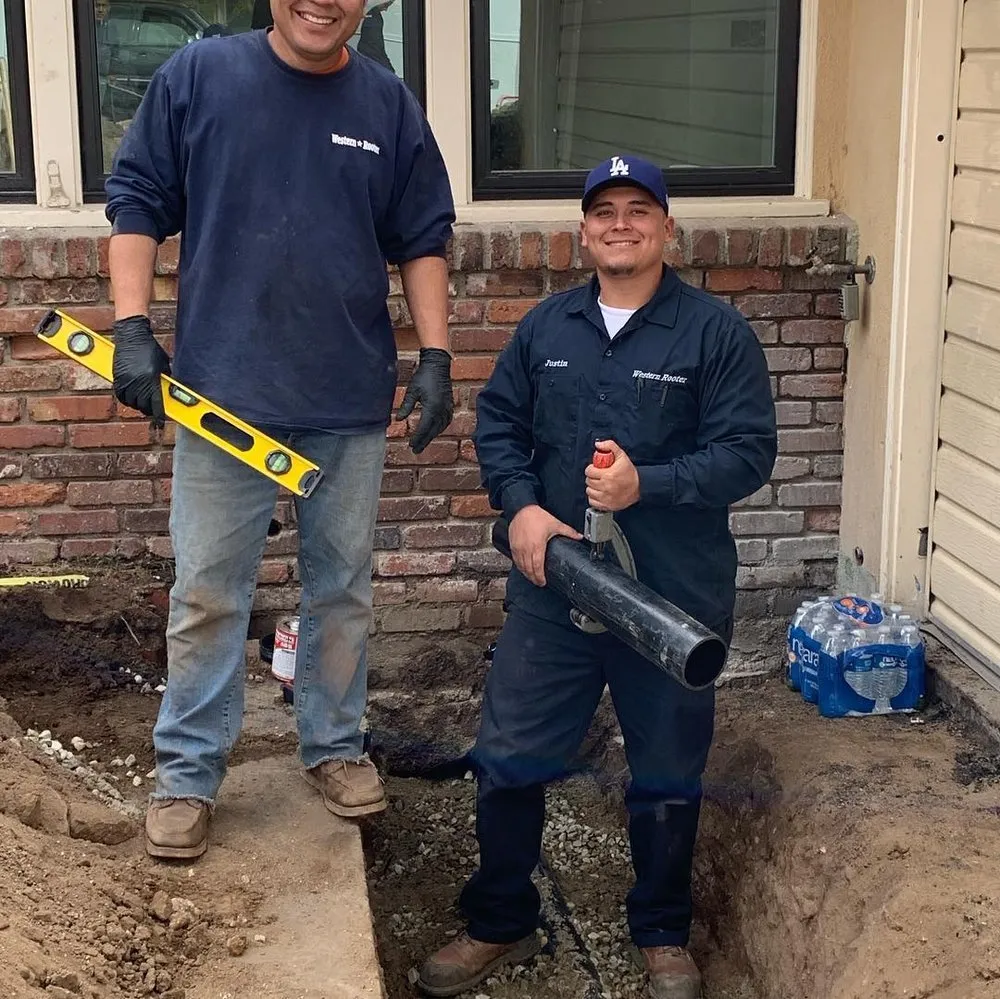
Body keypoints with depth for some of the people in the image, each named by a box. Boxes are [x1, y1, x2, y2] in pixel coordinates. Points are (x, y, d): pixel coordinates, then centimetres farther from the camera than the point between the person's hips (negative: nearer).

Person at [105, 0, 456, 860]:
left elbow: (422, 241, 9)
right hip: (224, 393, -2)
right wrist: (132, 329, -8)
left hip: (352, 402, 2)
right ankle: (187, 772, 18)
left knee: (343, 588, 13)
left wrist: (436, 355, 1)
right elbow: (139, 205, 1)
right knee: (208, 595, 4)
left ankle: (335, 745, 30)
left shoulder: (389, 105, 5)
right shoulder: (198, 76, -1)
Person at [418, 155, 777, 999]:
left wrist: (647, 485, -23)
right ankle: (500, 926, 27)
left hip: (674, 597, -2)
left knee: (667, 777, 12)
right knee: (509, 760, 6)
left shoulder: (717, 333, -5)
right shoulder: (547, 326, 7)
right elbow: (497, 422, 9)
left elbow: (749, 453, -11)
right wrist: (521, 506, -9)